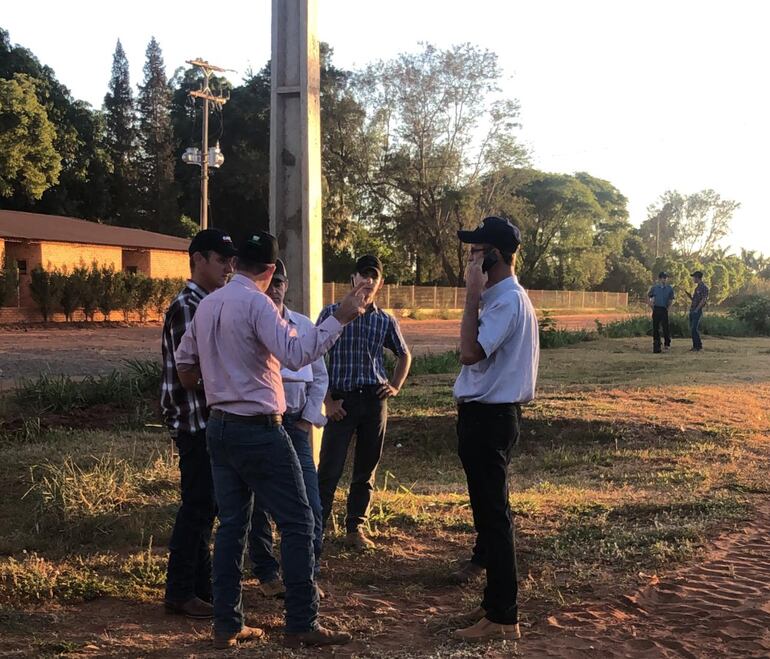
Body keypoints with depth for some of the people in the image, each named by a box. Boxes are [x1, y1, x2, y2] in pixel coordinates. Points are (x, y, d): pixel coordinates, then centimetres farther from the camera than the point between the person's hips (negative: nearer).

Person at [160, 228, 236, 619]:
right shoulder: (186, 306, -15)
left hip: (213, 421, 9)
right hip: (196, 422, -9)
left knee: (205, 506, 15)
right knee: (197, 507, -4)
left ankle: (202, 585, 24)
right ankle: (180, 592, 6)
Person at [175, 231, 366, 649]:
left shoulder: (207, 304, 10)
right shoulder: (256, 304, -15)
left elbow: (184, 361, 19)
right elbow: (295, 354, -27)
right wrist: (339, 319, -25)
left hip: (219, 427, 8)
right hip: (258, 431, -8)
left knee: (231, 524, 11)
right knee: (297, 522, 0)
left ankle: (227, 625, 14)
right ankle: (301, 624, 2)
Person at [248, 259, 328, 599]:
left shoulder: (303, 326, 9)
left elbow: (319, 375, 15)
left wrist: (310, 418, 7)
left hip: (295, 423, 3)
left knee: (309, 505, -1)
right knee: (258, 505, 6)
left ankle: (308, 574, 12)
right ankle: (266, 574, 21)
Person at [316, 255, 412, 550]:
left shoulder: (385, 321, 8)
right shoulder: (332, 313, -1)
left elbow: (404, 355, 24)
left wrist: (396, 386, 11)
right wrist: (327, 400, -6)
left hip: (374, 401, 3)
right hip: (342, 400, -3)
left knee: (366, 471, 9)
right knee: (329, 470, -6)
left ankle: (355, 528, 19)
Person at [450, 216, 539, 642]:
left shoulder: (509, 301, -18)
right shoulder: (499, 298, 14)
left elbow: (470, 352, -27)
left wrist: (473, 293, -23)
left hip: (490, 418, -11)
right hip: (483, 414, 11)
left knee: (493, 516, -4)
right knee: (487, 514, 16)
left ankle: (503, 617, 4)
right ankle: (494, 603, 26)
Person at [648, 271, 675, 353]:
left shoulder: (669, 288, 2)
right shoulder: (655, 288, 5)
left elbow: (671, 300, 6)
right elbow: (648, 296, 17)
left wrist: (668, 308, -3)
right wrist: (651, 304, 5)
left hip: (664, 310, -2)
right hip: (656, 309, 2)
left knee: (665, 327, -5)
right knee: (655, 328, 4)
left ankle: (667, 343, 14)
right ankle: (656, 346, 10)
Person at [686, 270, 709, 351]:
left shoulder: (704, 287, -10)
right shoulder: (697, 287, 19)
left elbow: (703, 300, -17)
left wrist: (696, 309, -18)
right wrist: (688, 295, 11)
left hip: (697, 311, -9)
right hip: (692, 311, 9)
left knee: (694, 329, -13)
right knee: (692, 329, 9)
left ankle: (699, 346, -7)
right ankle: (695, 346, 14)